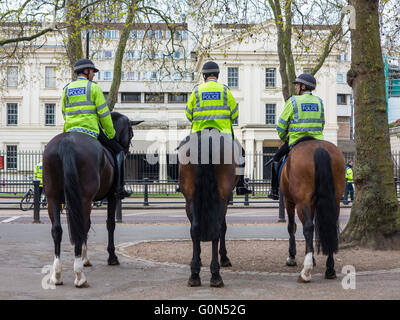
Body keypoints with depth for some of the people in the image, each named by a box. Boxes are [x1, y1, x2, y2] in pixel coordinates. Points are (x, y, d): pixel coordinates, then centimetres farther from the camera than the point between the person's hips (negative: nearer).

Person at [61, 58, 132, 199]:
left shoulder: (66, 89, 12)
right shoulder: (94, 87, -2)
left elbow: (65, 114, 16)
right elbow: (104, 113, -4)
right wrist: (111, 133, 6)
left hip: (70, 131, 4)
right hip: (91, 131, -4)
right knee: (118, 151, 10)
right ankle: (119, 187, 2)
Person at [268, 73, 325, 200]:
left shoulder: (293, 101, -4)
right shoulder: (319, 102, 10)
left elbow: (281, 125, -2)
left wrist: (283, 139, 14)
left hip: (296, 141, -4)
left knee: (277, 158, 16)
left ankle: (274, 190, 14)